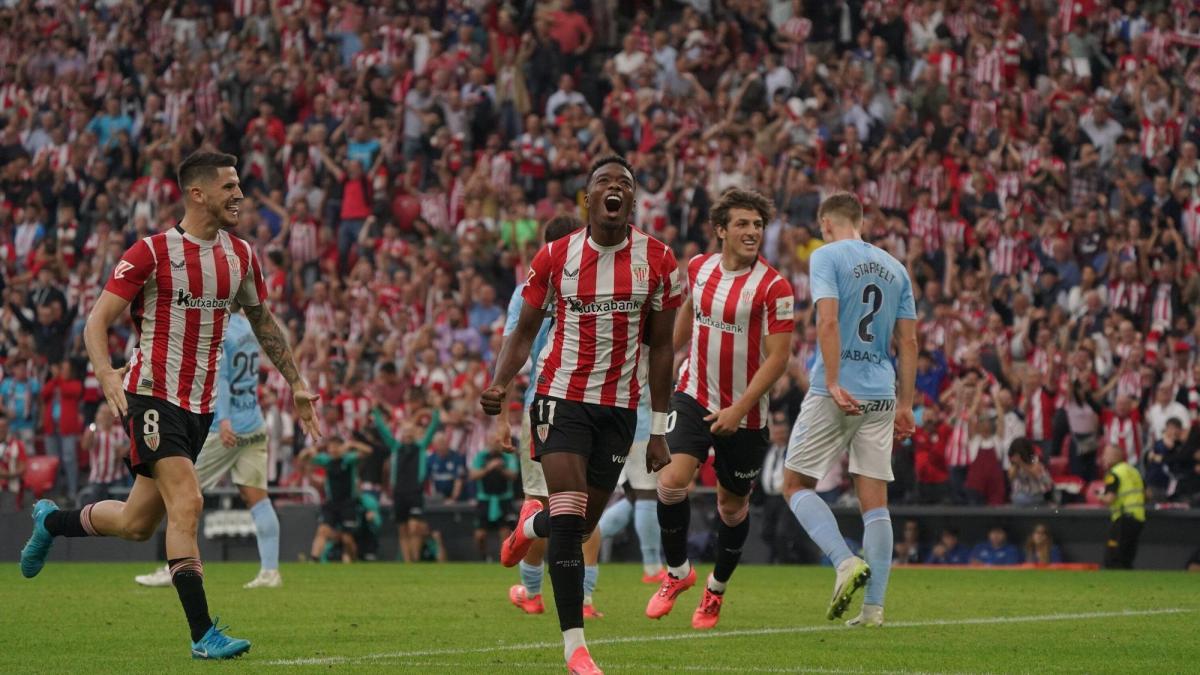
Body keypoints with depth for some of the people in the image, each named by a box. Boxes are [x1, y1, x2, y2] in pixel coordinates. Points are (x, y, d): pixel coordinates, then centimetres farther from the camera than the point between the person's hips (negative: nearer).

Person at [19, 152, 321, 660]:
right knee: (187, 503, -21)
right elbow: (97, 320, -11)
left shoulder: (241, 256, 7)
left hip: (200, 406, 7)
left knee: (137, 525, 12)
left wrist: (296, 384, 19)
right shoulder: (151, 253, -11)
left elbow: (262, 322, 23)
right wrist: (106, 375, -28)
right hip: (153, 395, -6)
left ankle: (51, 522, 41)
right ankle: (202, 635, -19)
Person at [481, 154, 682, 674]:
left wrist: (659, 431, 4)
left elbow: (660, 348, 5)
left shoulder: (657, 261, -1)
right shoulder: (556, 257, -2)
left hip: (619, 407, 2)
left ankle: (531, 525, 50)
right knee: (569, 517, -15)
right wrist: (499, 383, -14)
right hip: (562, 396, -2)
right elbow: (525, 330, 6)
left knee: (583, 523, 12)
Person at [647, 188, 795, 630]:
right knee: (672, 479, -18)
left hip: (744, 413, -2)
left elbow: (777, 357, -16)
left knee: (732, 505, 9)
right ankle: (677, 572, 4)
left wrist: (739, 409, -22)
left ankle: (716, 589, 32)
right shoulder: (698, 268, 0)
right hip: (693, 395, 2)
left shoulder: (773, 287, -14)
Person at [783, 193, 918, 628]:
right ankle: (874, 605, 1)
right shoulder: (894, 268, 15)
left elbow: (828, 320, -16)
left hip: (837, 392, -5)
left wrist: (833, 384, -18)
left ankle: (846, 561, -16)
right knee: (874, 500, 5)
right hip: (881, 396, 5)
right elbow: (908, 341, 13)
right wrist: (905, 404, 15)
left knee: (797, 485, 5)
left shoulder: (827, 257, -3)